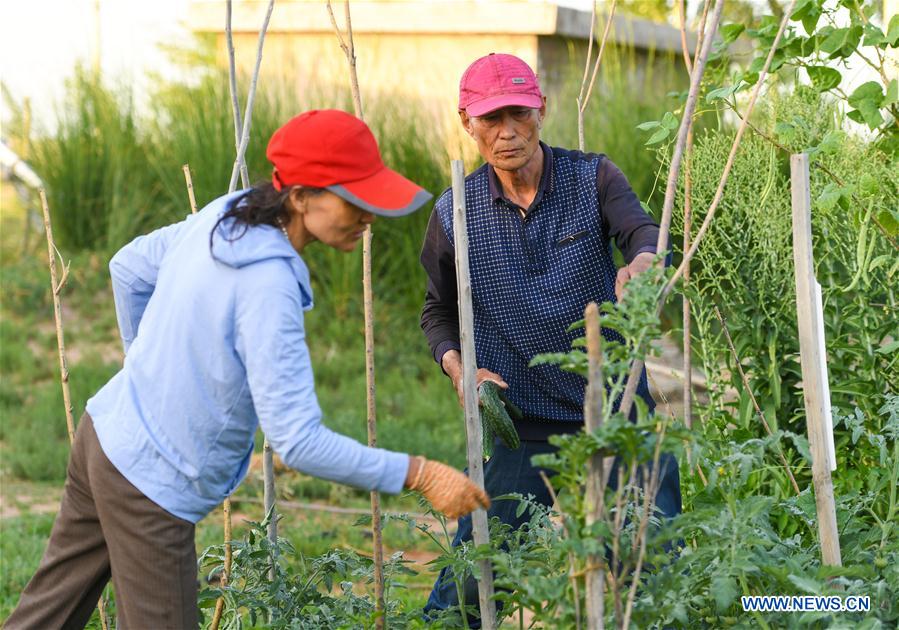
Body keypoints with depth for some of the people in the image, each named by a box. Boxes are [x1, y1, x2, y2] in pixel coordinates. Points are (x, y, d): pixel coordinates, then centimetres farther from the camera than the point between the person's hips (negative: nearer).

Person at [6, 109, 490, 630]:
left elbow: (128, 268, 13)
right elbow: (298, 440, -31)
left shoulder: (224, 215, -4)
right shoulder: (267, 284, -30)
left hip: (107, 429, 9)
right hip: (152, 484, -9)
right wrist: (419, 475, -27)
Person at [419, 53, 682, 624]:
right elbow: (439, 312, 14)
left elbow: (642, 229, -21)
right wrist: (457, 368, -6)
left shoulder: (593, 178, -2)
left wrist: (640, 263, -45)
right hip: (521, 428, 0)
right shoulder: (455, 213, 1)